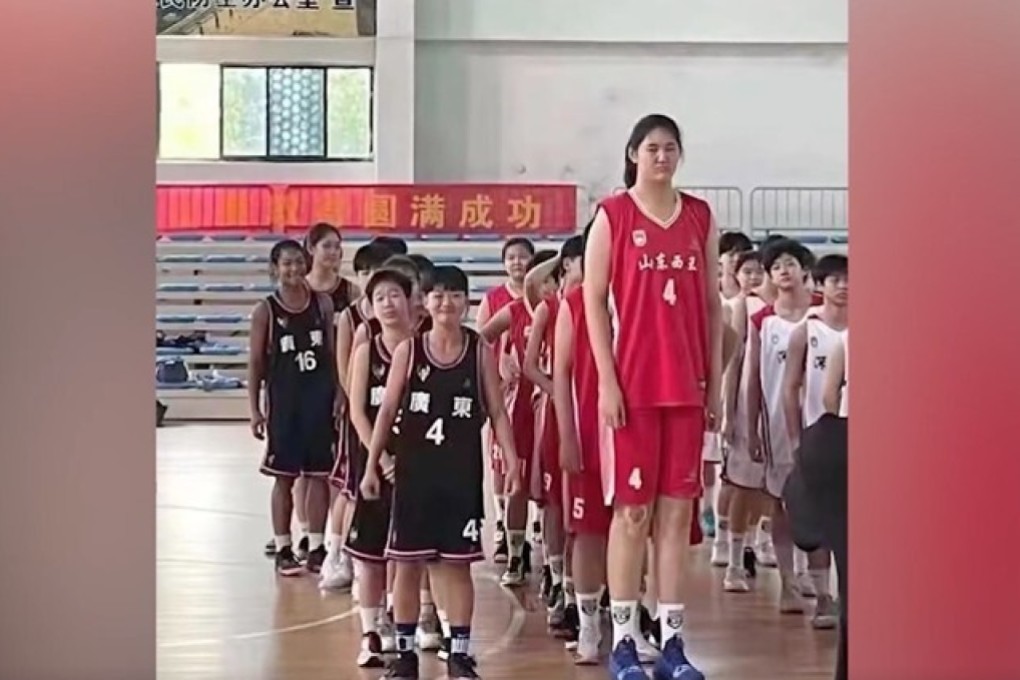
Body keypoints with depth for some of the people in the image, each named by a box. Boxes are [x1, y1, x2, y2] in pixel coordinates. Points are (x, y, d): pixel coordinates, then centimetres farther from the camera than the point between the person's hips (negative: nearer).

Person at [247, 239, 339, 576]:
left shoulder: (322, 303, 2)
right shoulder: (265, 311, -3)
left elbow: (332, 354, 6)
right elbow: (256, 363, -1)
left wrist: (338, 395, -1)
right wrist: (255, 410, -4)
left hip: (319, 398, 2)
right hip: (283, 400, -2)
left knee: (320, 475, 5)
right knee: (284, 478, 5)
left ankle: (316, 548, 14)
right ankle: (283, 550, 14)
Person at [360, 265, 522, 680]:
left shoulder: (479, 351, 0)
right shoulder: (408, 350, 0)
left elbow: (497, 412, 1)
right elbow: (387, 410, 3)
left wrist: (511, 460, -9)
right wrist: (371, 465, -1)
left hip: (462, 472, 0)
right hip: (414, 469, 1)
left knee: (458, 563, 3)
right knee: (407, 563, 4)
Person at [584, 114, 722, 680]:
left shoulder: (700, 217, 10)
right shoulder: (612, 215, -1)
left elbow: (712, 303, 12)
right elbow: (594, 300, -3)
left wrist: (715, 381, 8)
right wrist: (607, 380, -9)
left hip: (687, 385, 4)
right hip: (632, 385, -4)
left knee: (678, 510, 5)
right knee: (632, 511, -1)